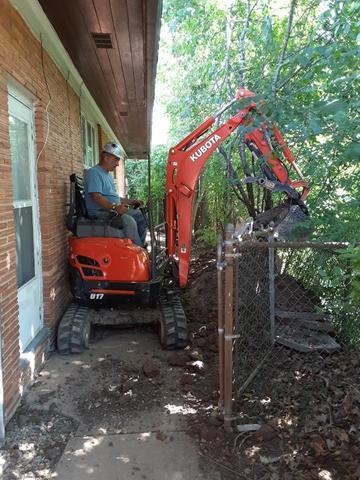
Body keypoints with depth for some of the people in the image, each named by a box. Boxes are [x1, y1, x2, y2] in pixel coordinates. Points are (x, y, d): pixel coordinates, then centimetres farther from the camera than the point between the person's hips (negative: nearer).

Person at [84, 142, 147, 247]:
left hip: (112, 210, 10)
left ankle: (140, 247, 3)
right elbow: (96, 197, -24)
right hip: (100, 212, -10)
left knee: (140, 214, 1)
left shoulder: (108, 175, 23)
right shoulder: (94, 173, -10)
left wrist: (130, 201, 18)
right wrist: (115, 207, -35)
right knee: (128, 221, -30)